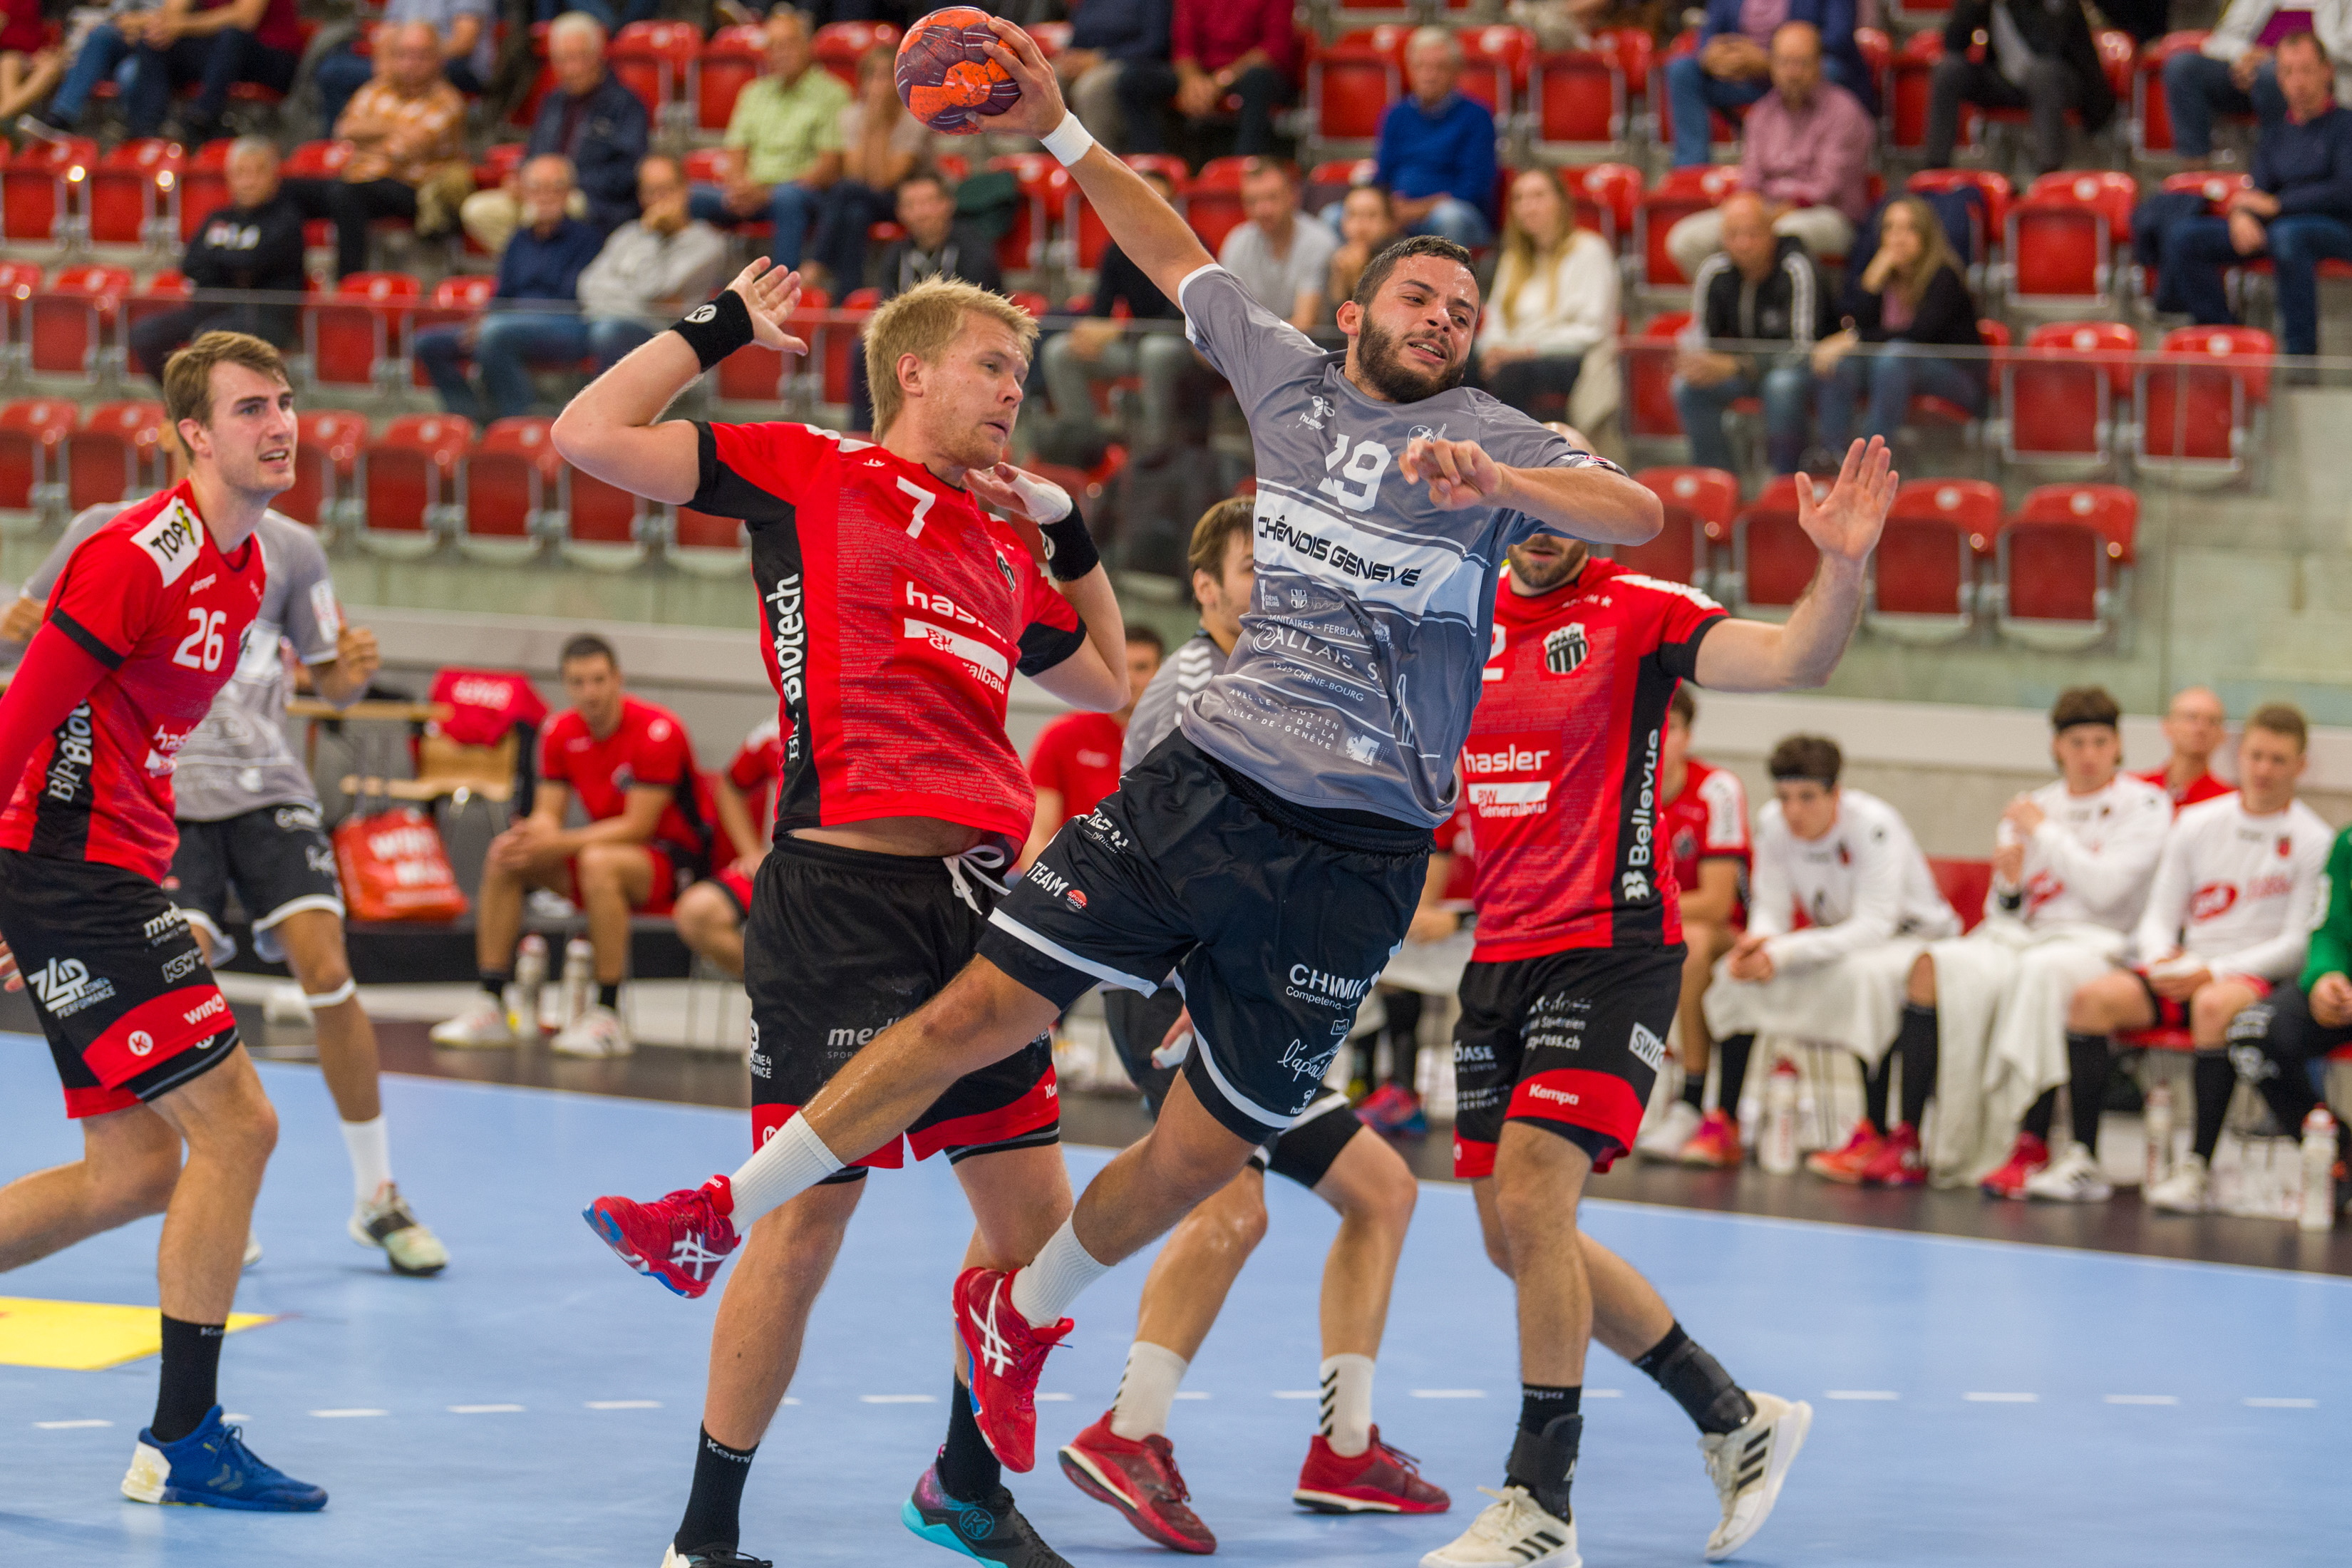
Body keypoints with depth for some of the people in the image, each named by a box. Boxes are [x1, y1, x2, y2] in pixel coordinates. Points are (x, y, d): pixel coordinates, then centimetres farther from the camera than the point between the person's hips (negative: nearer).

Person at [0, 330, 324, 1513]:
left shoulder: (244, 569, 12)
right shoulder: (138, 558, -17)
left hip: (114, 880, 10)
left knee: (136, 1170, 10)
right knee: (233, 1124, -10)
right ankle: (182, 1440, -5)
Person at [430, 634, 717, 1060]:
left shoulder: (656, 732, -20)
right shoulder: (560, 733, 0)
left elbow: (638, 825, -23)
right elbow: (547, 815, 0)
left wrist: (561, 844, -30)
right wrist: (529, 837, -25)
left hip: (679, 858, -7)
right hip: (608, 845, 7)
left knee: (598, 862, -37)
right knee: (503, 859, -8)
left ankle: (608, 1017, -32)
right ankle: (491, 1007, -7)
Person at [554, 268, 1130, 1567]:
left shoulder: (999, 548, 21)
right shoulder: (807, 475, 4)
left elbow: (1107, 680, 37)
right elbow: (590, 436, -3)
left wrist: (1070, 529, 26)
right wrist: (721, 328, 5)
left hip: (980, 895, 7)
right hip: (844, 889, -7)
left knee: (1034, 1212, 9)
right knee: (808, 1216, -7)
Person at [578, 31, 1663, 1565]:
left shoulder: (1489, 436, -2)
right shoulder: (1289, 375, 9)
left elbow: (1637, 512, -20)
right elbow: (1182, 258, 26)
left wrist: (1493, 484, -38)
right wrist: (1065, 133, 22)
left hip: (1355, 848, -2)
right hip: (1209, 776, 2)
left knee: (1203, 1154, 2)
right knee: (984, 1008, -5)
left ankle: (1023, 1316, 29)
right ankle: (722, 1219, 6)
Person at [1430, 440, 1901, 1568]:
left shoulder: (1638, 612, -7)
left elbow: (1793, 659, -21)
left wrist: (1843, 567, -38)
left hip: (1611, 949, -7)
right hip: (1501, 955, 7)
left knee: (1530, 1201, -19)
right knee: (1515, 1237, 8)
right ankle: (1735, 1419, 23)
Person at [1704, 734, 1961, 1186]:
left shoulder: (1873, 825, -27)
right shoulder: (1773, 822, -9)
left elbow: (1873, 926, -32)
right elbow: (1771, 908, -5)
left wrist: (1783, 954, -40)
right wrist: (1758, 942, -31)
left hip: (1916, 939, -6)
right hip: (1841, 942, 6)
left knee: (1865, 974, -39)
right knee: (1739, 970, -13)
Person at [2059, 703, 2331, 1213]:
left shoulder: (2313, 841, -2)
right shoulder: (2197, 824, 11)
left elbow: (2298, 943, -6)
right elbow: (2159, 916, 12)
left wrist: (2214, 973, -16)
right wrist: (2161, 959, -12)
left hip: (2260, 979, -4)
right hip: (2187, 970, 4)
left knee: (2215, 1005, -39)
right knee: (2092, 996, -22)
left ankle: (2197, 1167, -37)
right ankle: (2083, 1161, -24)